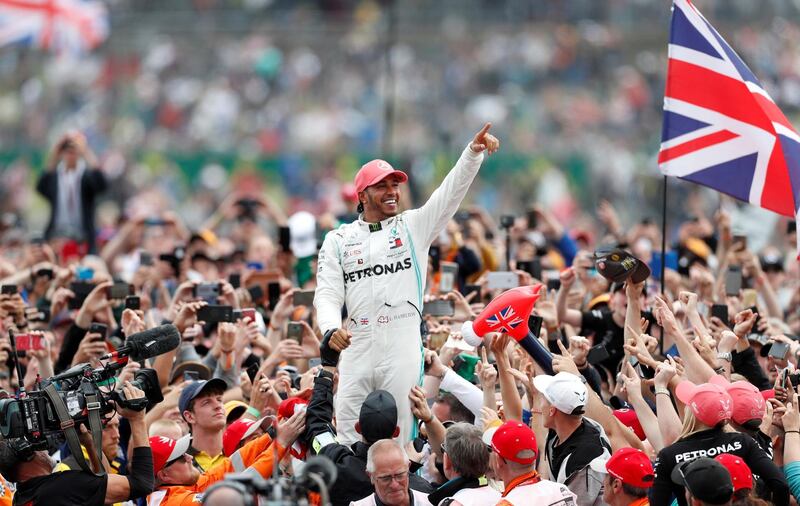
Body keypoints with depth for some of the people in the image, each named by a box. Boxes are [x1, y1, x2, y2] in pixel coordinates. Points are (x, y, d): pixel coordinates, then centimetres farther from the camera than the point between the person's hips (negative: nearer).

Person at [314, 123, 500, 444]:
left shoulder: (414, 226, 13)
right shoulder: (338, 240, 13)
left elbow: (451, 192, 2)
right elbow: (327, 294, 6)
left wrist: (474, 153, -14)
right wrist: (331, 328, -15)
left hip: (404, 351, -1)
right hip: (357, 350, 1)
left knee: (400, 440, -4)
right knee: (349, 445, -2)